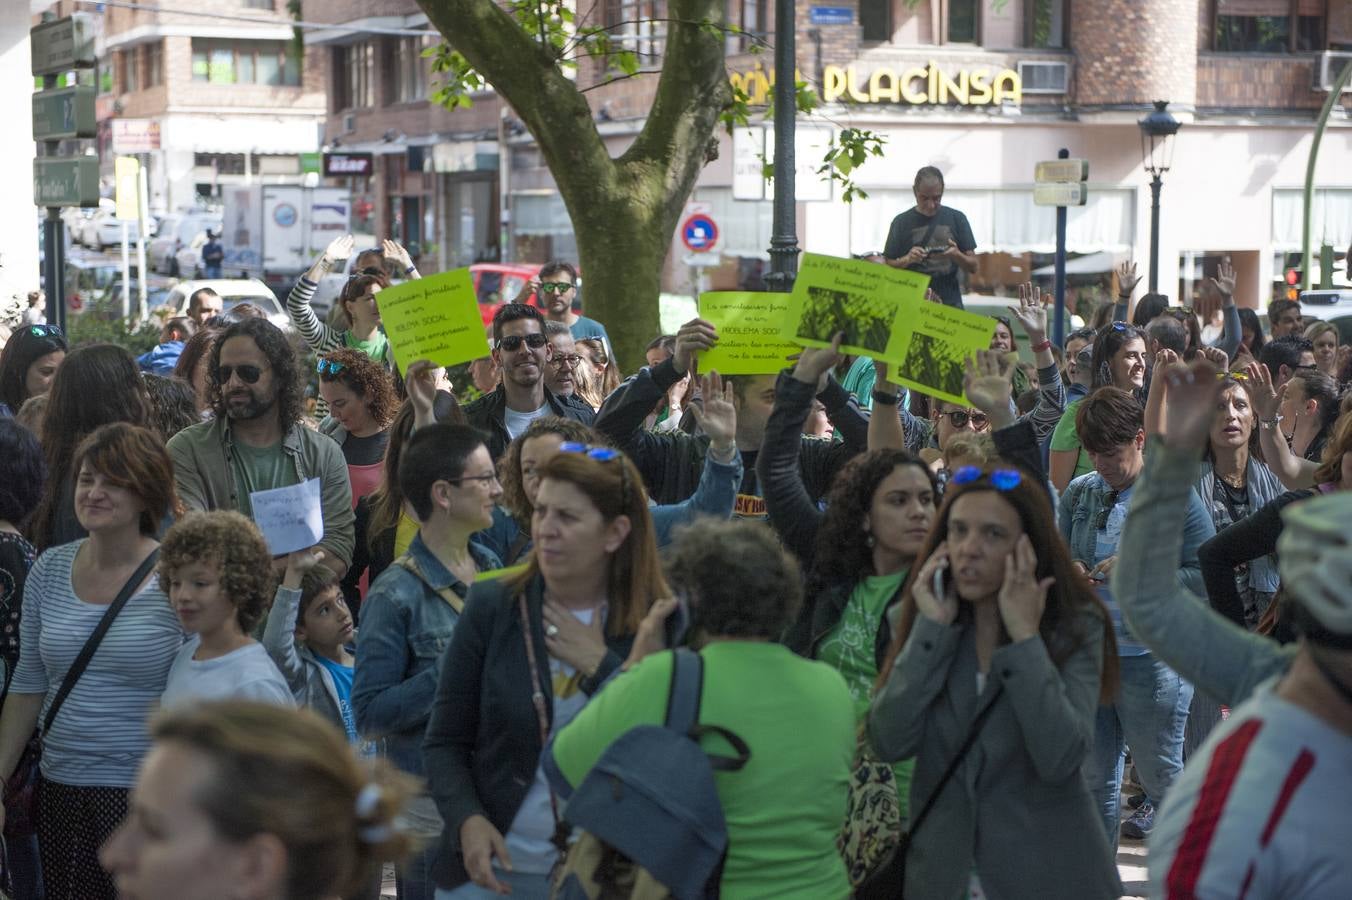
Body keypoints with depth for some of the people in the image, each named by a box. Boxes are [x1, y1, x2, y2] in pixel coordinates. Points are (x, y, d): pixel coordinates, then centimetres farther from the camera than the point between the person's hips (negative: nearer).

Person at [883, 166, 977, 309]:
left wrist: (956, 255, -13)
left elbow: (972, 267, 7)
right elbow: (888, 267, 6)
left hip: (950, 302, 1)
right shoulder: (902, 222, 4)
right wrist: (907, 259, -13)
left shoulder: (956, 218, 6)